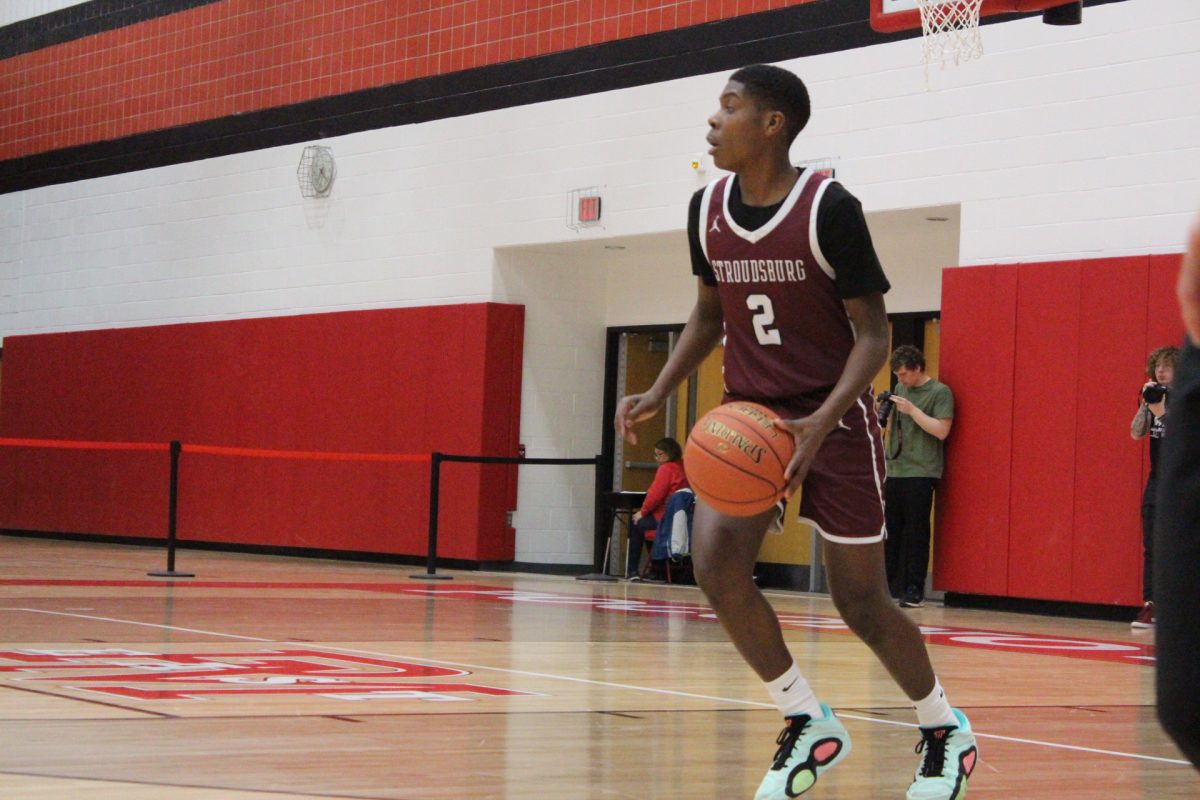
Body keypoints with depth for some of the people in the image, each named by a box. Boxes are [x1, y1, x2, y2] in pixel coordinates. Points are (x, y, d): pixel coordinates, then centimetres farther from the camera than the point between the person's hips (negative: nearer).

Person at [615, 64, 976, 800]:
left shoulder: (829, 208, -17)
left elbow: (873, 333, -14)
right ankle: (810, 725, 0)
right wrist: (659, 393, 3)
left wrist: (821, 423, -28)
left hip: (834, 419, -5)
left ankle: (946, 730, 28)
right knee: (716, 561, -18)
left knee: (861, 601, 1)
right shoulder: (708, 210, 1)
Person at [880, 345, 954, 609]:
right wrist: (883, 411, 7)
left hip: (921, 473, -7)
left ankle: (914, 590, -1)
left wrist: (912, 410, -19)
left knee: (915, 533, -5)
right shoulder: (901, 389, 16)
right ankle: (885, 584, 12)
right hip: (894, 470, 7)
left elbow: (941, 430, -15)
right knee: (890, 531, 7)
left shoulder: (940, 392, -6)